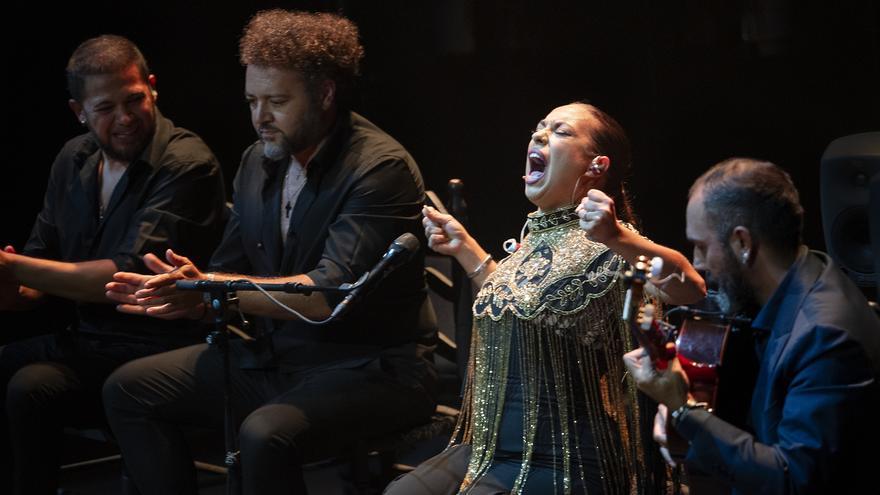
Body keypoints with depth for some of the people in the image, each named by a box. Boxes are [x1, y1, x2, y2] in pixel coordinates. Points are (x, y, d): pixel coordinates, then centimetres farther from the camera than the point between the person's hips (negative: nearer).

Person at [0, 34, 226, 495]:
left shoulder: (188, 166, -16)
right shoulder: (75, 159, 9)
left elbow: (129, 277, -21)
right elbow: (42, 257, 13)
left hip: (158, 349, -8)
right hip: (89, 337, 8)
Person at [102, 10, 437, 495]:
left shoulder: (380, 168, -18)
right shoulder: (258, 162, 7)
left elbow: (328, 294, -27)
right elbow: (227, 273, 12)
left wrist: (210, 289, -23)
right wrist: (177, 294, -12)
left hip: (367, 372, -8)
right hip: (269, 358, 8)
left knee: (265, 436, -34)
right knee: (128, 390, 3)